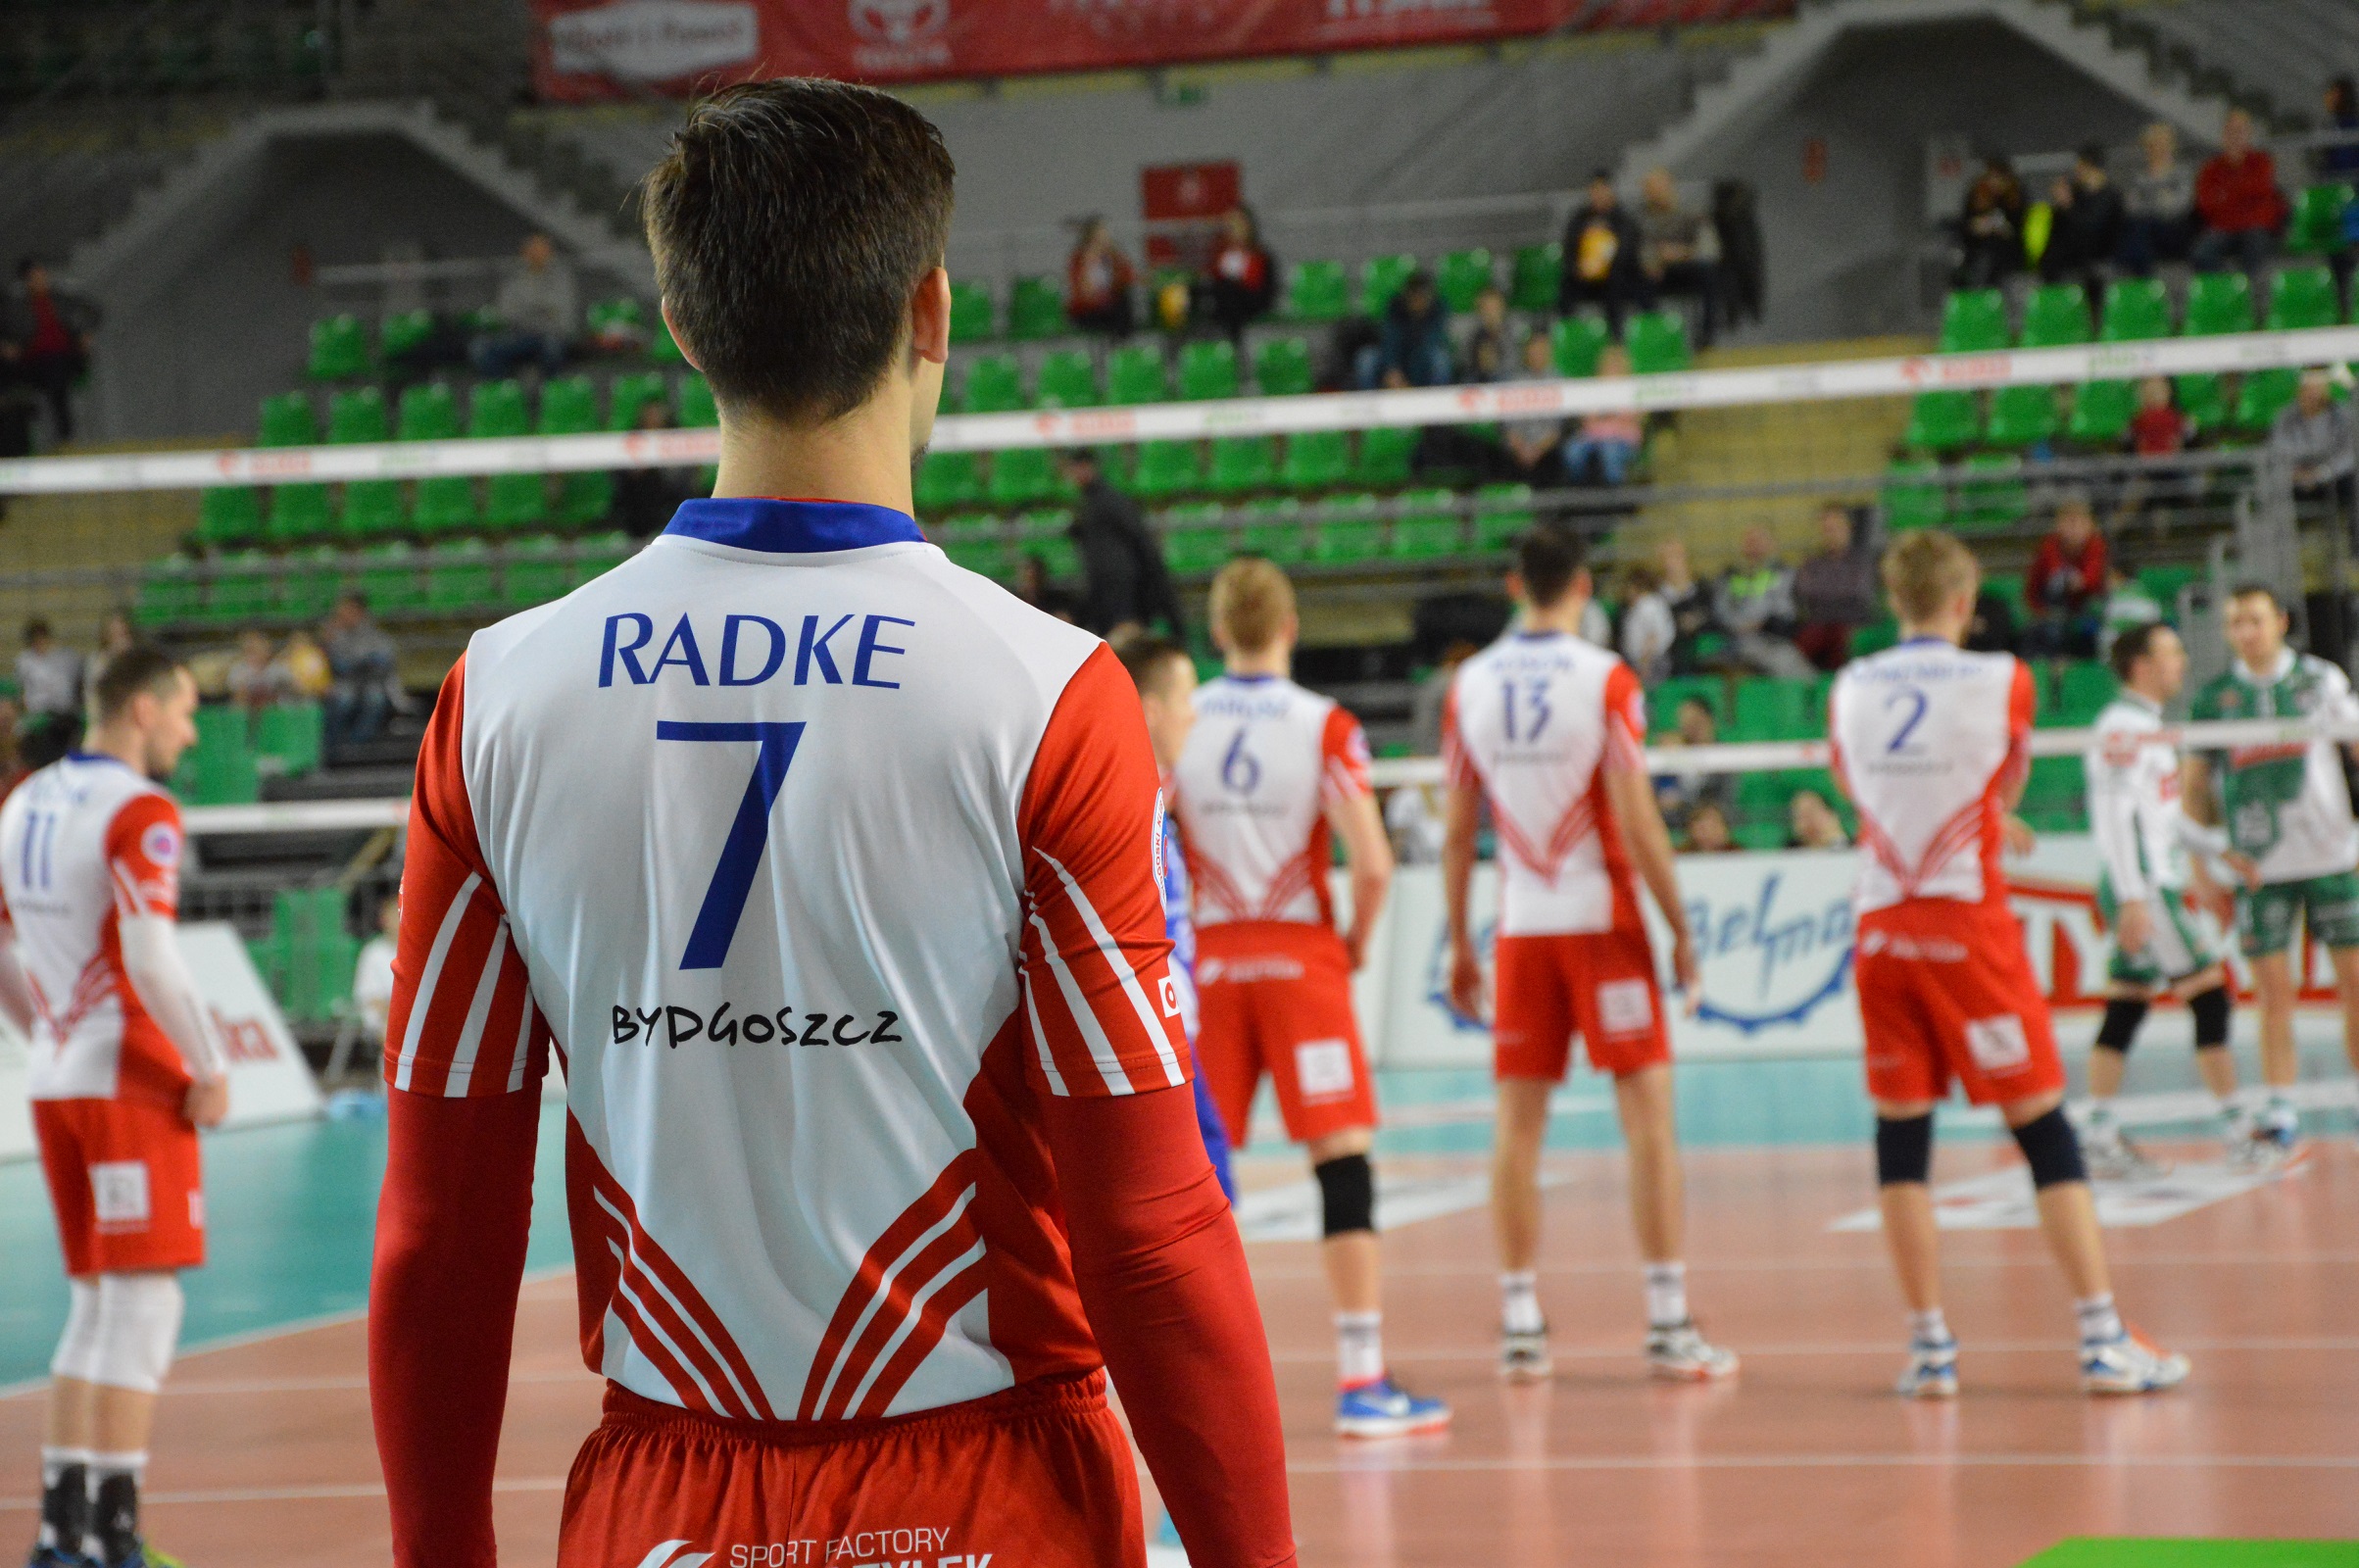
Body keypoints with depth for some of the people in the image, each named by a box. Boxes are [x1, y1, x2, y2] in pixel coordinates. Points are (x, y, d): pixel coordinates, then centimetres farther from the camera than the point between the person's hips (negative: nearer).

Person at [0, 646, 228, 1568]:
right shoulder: (141, 813, -13)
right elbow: (150, 957, -22)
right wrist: (211, 1069, -14)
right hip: (134, 1082, -8)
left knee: (97, 1308, 15)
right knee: (144, 1306, -4)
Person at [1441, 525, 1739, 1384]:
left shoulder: (1472, 685, 3)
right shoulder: (1603, 679, -9)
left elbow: (1456, 832, 6)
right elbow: (1637, 820, -12)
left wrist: (1460, 943, 14)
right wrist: (1680, 928, -5)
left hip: (1520, 927, 4)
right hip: (1601, 918, -4)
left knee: (1519, 1126, 6)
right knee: (1649, 1114, 0)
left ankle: (1520, 1328, 6)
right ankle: (1669, 1325, -3)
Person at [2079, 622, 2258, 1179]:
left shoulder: (2146, 728, 18)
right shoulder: (2120, 730, -14)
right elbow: (2113, 818, -20)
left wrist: (2219, 851, 26)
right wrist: (2132, 898, -25)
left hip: (2156, 886, 10)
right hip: (2143, 889, -10)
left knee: (2126, 1007, 7)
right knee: (2210, 993, -7)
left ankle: (2099, 1134, 6)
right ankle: (2236, 1130, -4)